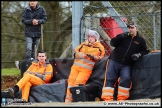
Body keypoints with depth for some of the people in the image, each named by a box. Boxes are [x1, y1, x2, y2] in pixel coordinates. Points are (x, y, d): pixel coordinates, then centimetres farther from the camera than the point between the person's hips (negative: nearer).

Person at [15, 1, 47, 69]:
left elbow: (44, 19, -1)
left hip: (37, 33, 2)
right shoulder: (26, 10, -2)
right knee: (29, 49, -15)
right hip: (29, 32, -2)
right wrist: (32, 21, -20)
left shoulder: (41, 9, -1)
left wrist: (38, 21, -20)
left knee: (34, 50, 9)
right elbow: (23, 20, -6)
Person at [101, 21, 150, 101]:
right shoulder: (123, 36, 10)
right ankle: (107, 99, -14)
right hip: (114, 61, 1)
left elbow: (145, 51, 11)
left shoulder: (140, 40, 10)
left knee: (126, 79, -22)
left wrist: (139, 54, -10)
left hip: (126, 65, -1)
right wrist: (121, 37, -12)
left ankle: (121, 98, -16)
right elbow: (112, 43, 3)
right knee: (110, 79, -9)